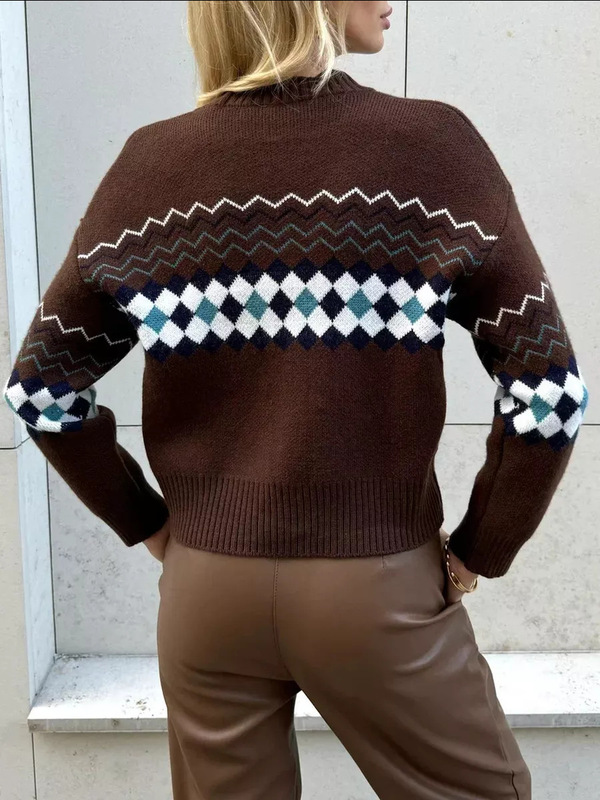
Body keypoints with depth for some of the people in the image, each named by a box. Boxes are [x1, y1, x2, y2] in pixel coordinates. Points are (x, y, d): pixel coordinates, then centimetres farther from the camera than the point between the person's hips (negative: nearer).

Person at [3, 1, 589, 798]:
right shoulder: (432, 147, -13)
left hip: (204, 584, 3)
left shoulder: (151, 165, -5)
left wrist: (145, 523, 8)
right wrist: (480, 550, -1)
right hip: (376, 586, -2)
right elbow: (548, 390, -15)